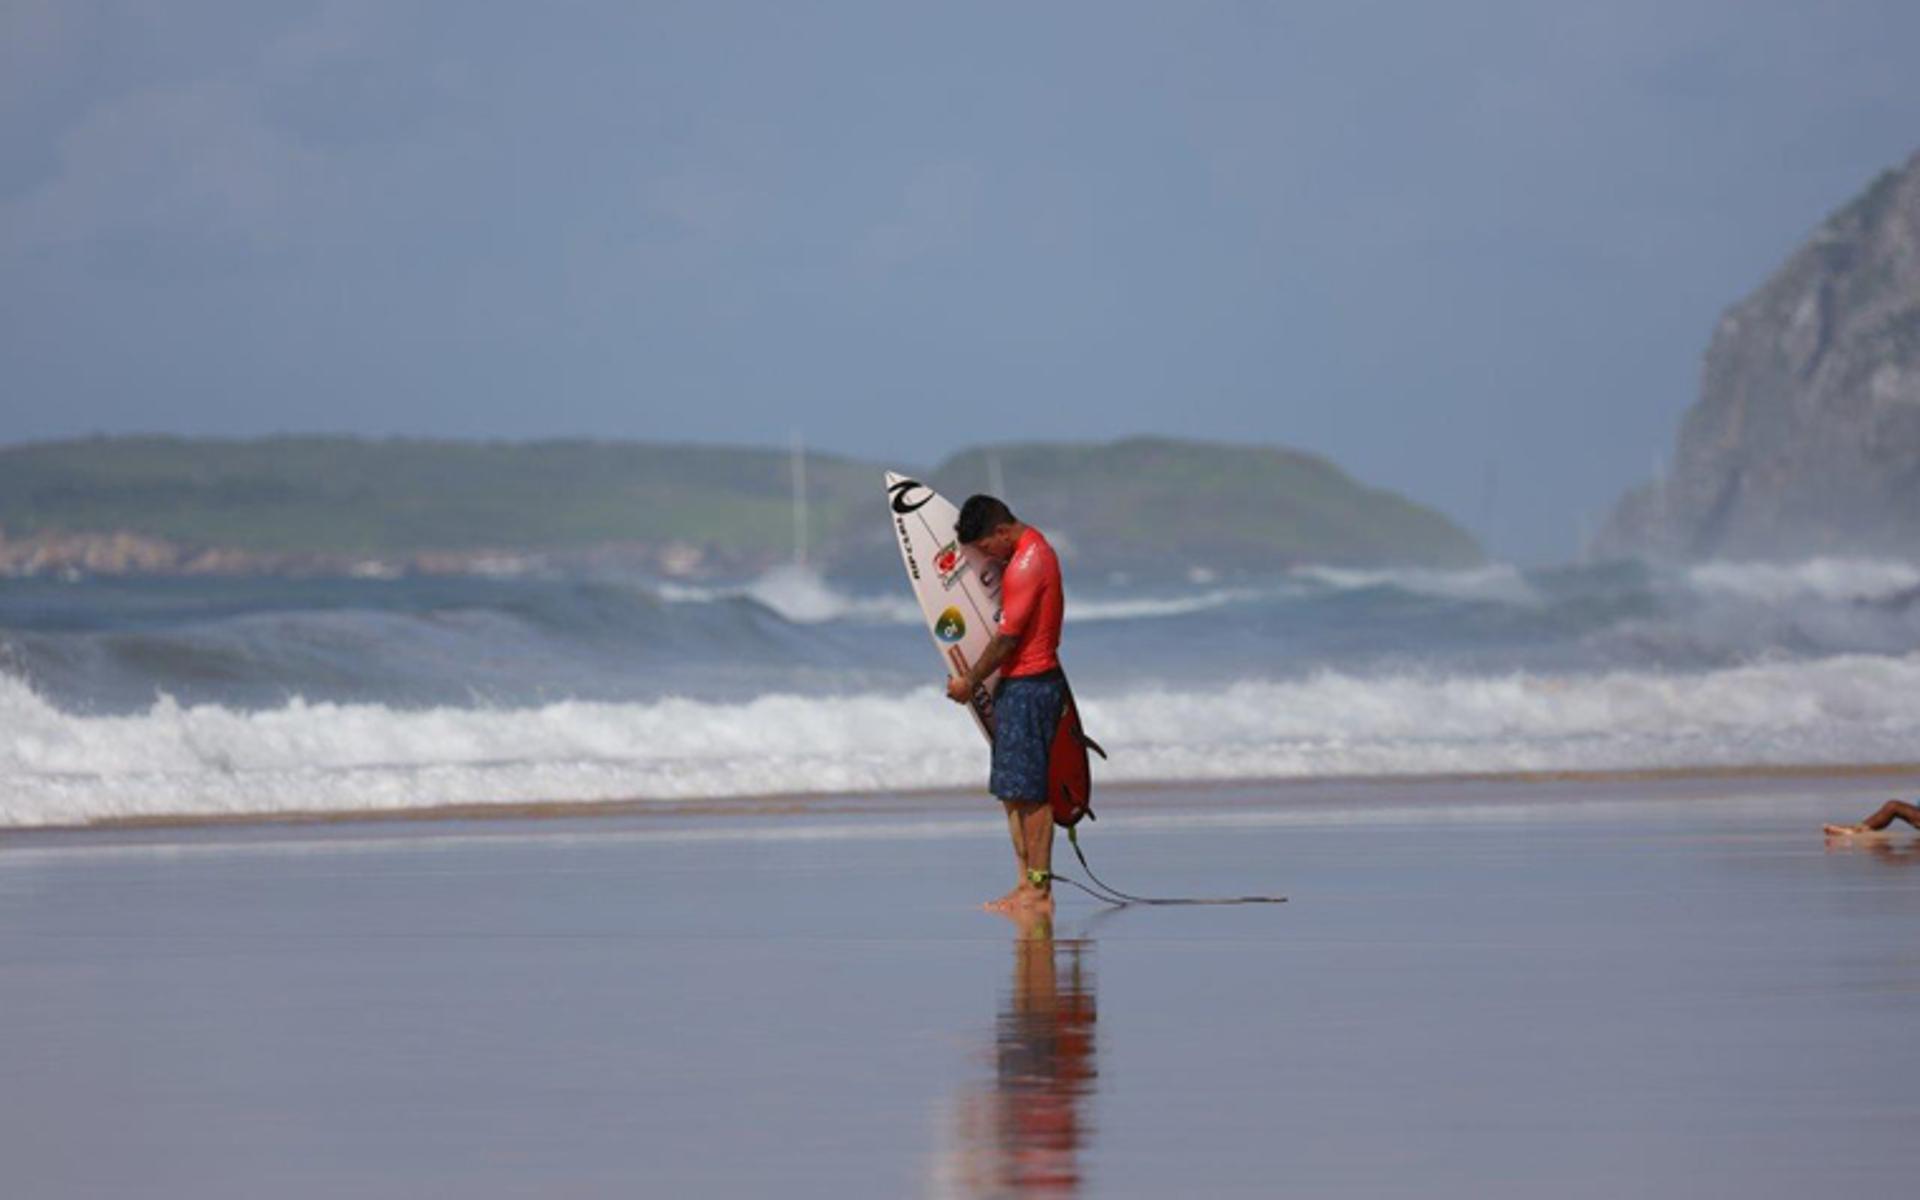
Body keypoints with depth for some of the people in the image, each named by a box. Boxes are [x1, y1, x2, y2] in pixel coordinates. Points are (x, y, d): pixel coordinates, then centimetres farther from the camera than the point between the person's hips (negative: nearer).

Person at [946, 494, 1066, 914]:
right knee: (1011, 790, 11)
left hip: (1028, 686, -10)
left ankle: (1040, 891, -5)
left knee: (1028, 791, -7)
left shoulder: (1026, 565, -18)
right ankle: (1028, 883, 12)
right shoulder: (1033, 547, 13)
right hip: (1019, 682, 10)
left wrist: (970, 682, -7)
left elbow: (1007, 637, -17)